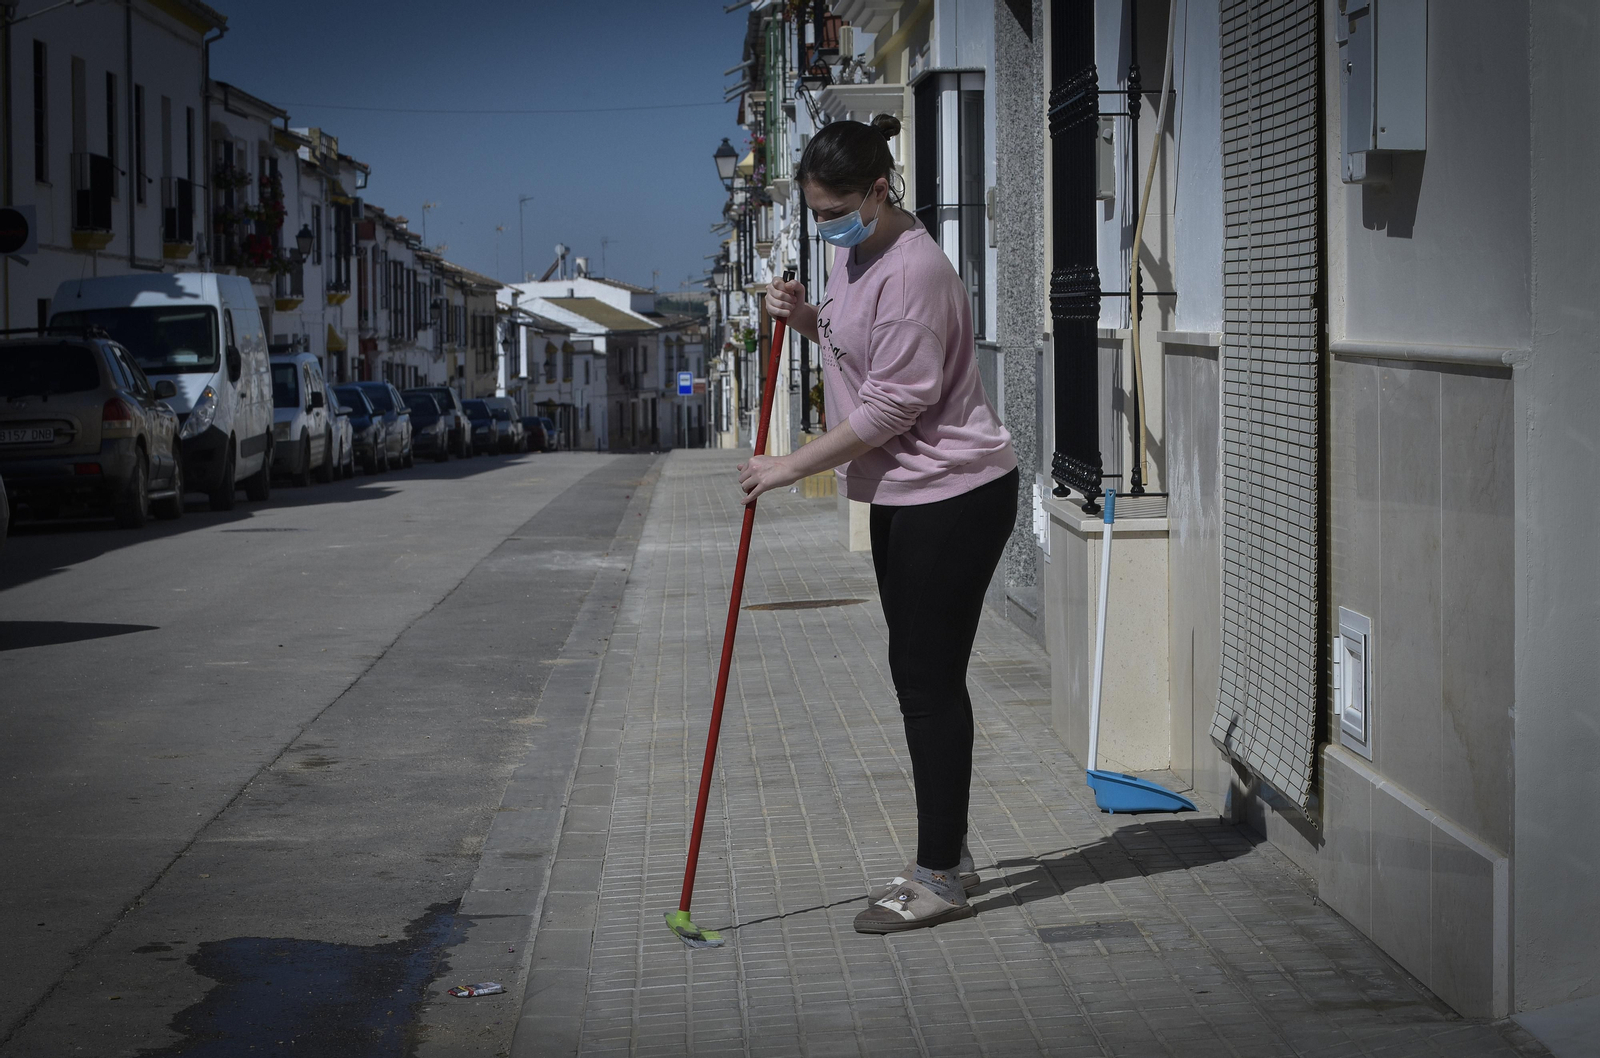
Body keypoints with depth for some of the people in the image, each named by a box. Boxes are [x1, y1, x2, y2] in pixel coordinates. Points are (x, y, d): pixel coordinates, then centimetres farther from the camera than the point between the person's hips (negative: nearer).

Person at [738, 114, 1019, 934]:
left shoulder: (913, 272, -21)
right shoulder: (852, 253, 10)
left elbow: (890, 405, -23)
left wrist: (791, 467, -18)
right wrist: (807, 320, 5)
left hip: (954, 496, -10)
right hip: (904, 496, 10)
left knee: (929, 679, -7)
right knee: (918, 674, 14)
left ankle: (940, 879, 1)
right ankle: (946, 858, 24)